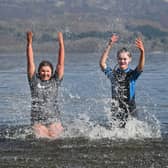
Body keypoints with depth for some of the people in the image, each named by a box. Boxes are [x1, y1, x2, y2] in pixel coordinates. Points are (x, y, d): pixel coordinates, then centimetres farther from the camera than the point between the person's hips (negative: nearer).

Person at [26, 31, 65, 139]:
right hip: (38, 121, -1)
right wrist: (29, 42, 0)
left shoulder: (55, 81, 9)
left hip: (54, 121, 1)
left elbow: (61, 64, 4)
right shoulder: (35, 81, 8)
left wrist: (61, 43, -1)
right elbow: (30, 62, 5)